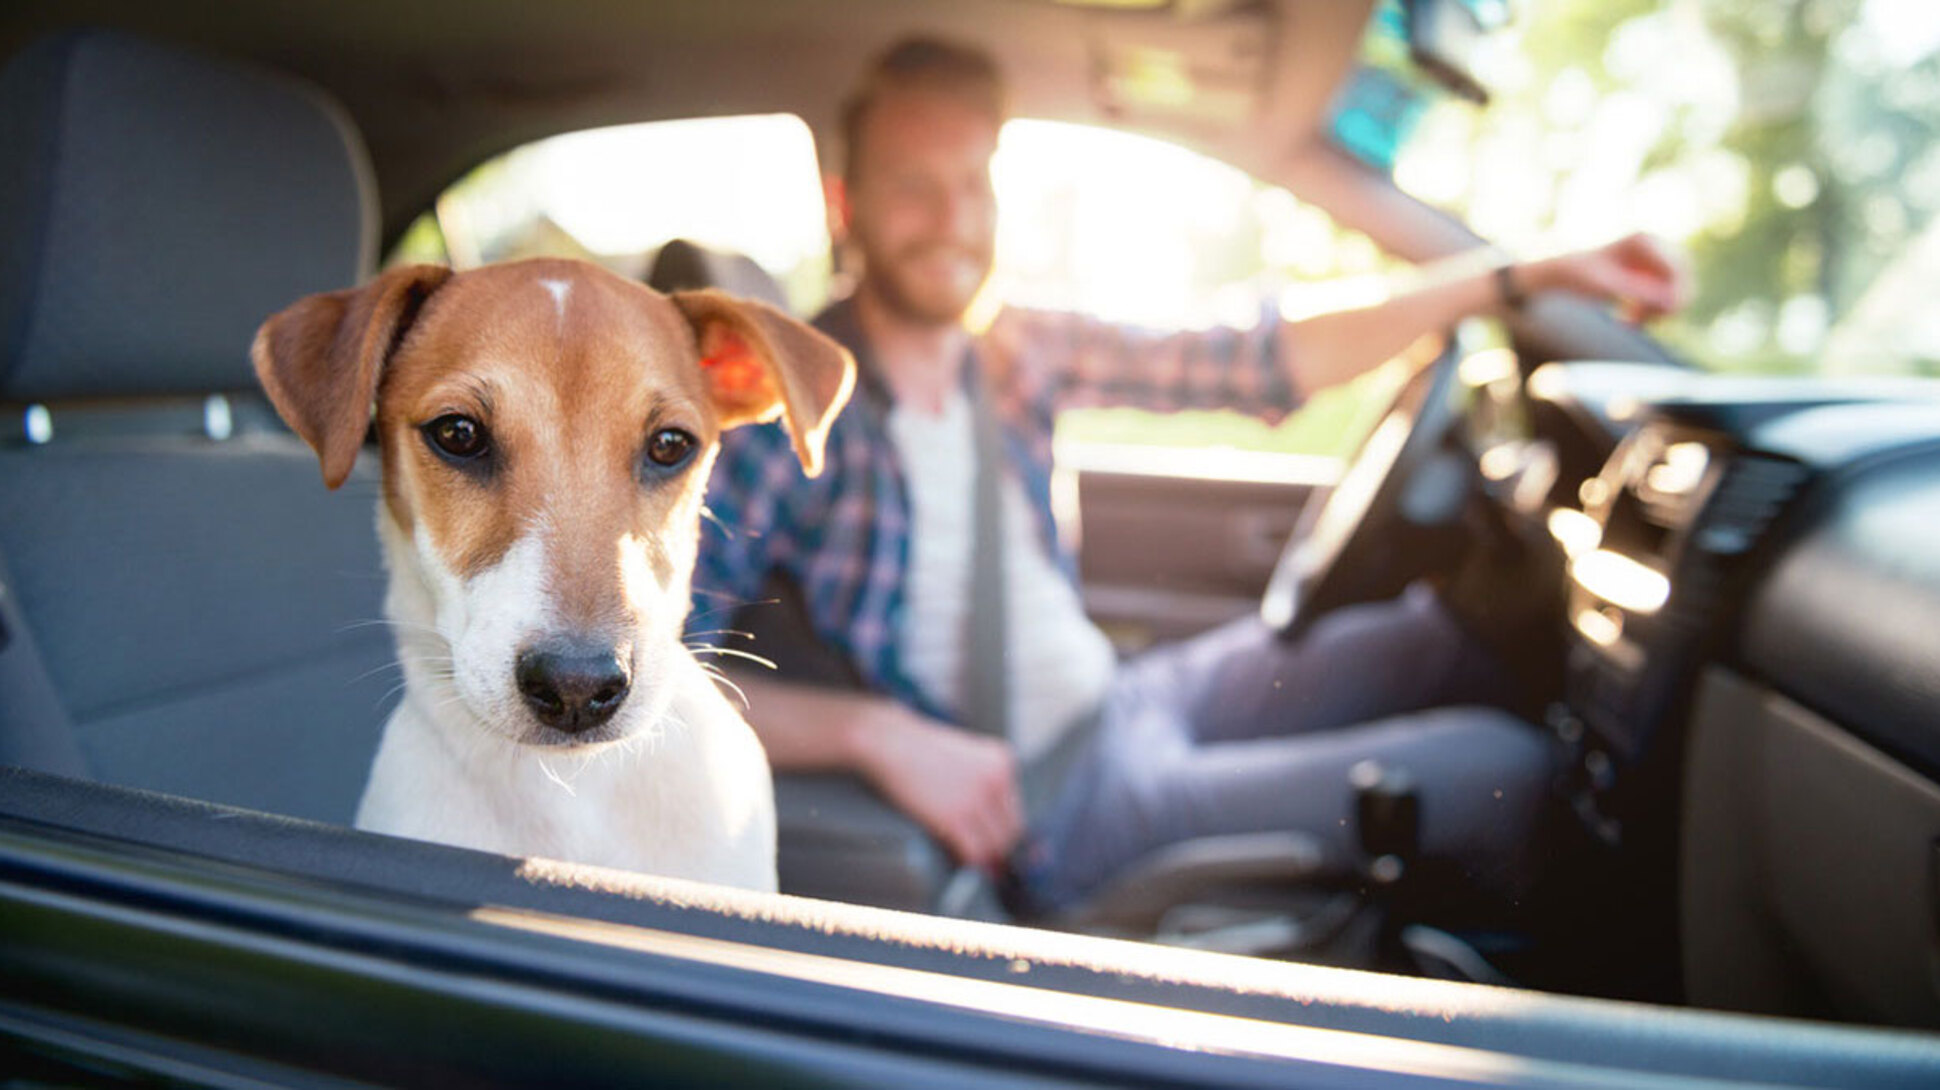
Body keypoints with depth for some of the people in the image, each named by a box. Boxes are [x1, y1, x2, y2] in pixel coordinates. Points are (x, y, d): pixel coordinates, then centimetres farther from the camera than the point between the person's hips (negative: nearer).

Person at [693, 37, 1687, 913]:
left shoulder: (1018, 354, 0)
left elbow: (1267, 364, 1)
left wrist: (1527, 276, 1)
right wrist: (877, 731, -31)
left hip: (1123, 697, 7)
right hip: (1053, 809, -7)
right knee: (1503, 768, -9)